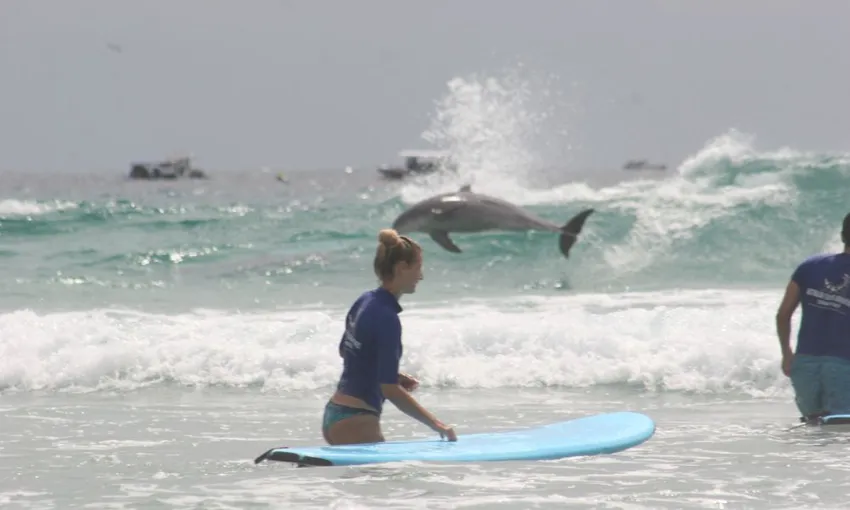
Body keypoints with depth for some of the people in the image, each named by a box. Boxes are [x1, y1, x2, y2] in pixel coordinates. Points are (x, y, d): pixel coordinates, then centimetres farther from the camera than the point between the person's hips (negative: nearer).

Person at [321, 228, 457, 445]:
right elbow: (390, 390, -22)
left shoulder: (365, 301, 8)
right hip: (355, 422, -10)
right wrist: (436, 424, -19)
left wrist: (393, 376, 22)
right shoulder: (386, 318, -19)